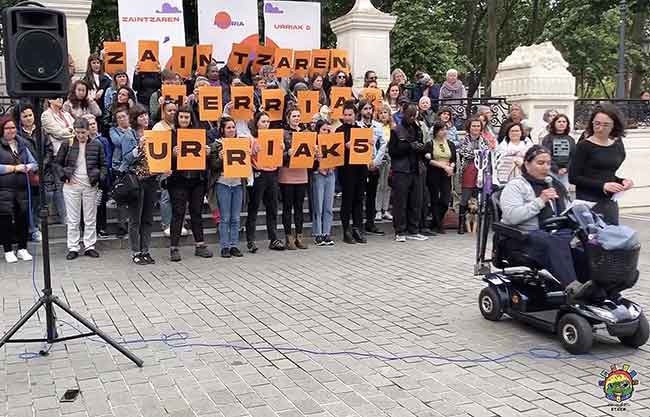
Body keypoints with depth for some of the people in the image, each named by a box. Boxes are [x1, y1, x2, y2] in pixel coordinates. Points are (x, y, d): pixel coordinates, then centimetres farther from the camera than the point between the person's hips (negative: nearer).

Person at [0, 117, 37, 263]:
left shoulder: (22, 144, 13)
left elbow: (34, 164, 14)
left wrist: (26, 167, -7)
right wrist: (14, 168, -10)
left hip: (22, 187, 4)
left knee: (23, 218, 6)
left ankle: (22, 249, 18)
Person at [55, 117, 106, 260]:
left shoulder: (96, 145, 3)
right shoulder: (67, 144, 1)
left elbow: (103, 165, 9)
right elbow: (58, 163, 8)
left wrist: (100, 178, -5)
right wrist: (64, 176, -5)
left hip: (90, 186, 1)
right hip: (71, 186, -1)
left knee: (90, 219, 7)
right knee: (73, 220, 4)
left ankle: (89, 246, 16)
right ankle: (73, 248, 12)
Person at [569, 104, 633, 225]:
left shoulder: (618, 146, 9)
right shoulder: (584, 146, -7)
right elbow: (573, 178, -11)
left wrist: (622, 181, 1)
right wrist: (603, 185, -17)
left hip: (610, 202, 6)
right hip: (588, 202, -6)